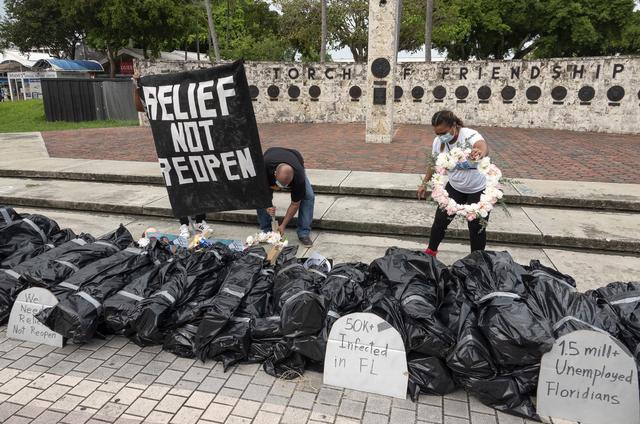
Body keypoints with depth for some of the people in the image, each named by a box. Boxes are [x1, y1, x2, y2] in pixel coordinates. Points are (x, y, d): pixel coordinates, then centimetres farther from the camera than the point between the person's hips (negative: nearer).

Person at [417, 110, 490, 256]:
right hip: (455, 186, 5)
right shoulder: (438, 141, -13)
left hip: (479, 189, -4)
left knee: (477, 226, 0)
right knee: (441, 219, 4)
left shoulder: (469, 135, -30)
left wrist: (480, 154, -76)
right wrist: (424, 183, 5)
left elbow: (483, 146, -53)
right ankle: (431, 251, 25)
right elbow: (434, 163, 5)